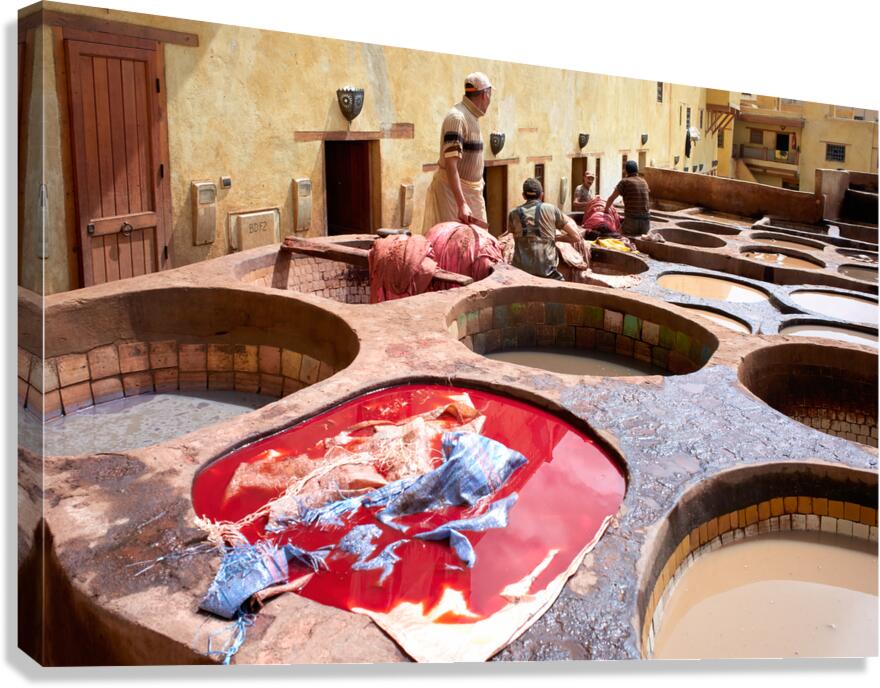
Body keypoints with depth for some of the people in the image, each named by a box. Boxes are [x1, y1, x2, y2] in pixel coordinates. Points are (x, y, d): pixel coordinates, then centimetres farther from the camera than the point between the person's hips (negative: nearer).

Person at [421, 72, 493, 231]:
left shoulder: (472, 117, 13)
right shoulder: (457, 117, -17)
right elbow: (450, 164, -26)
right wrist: (462, 204, -32)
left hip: (471, 192, 10)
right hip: (451, 190, -10)